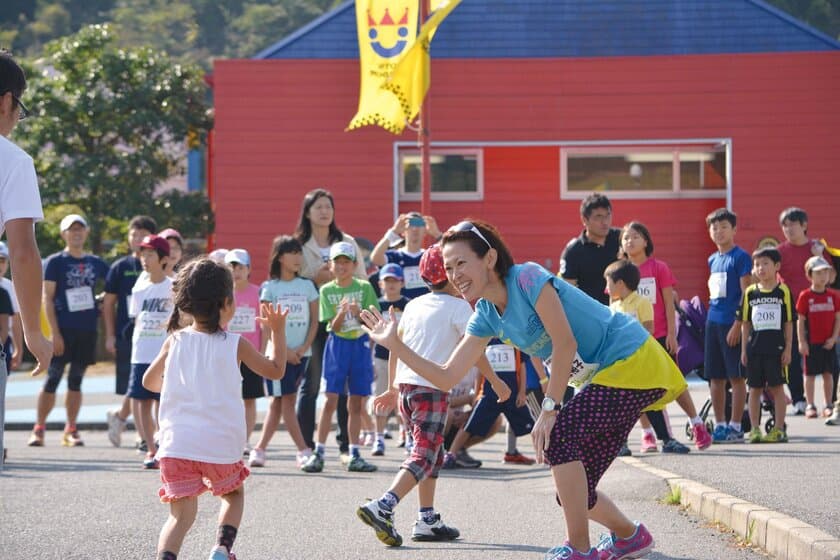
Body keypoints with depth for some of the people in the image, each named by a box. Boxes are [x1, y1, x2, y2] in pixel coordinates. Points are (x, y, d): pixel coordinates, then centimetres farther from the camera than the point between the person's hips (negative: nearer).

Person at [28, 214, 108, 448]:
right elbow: (47, 299, -5)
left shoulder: (95, 263, 11)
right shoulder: (54, 262, -1)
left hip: (87, 331, 4)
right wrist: (55, 333, -12)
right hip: (63, 329, -4)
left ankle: (71, 430, 11)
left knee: (76, 380, 7)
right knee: (52, 379, -4)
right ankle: (39, 428, 1)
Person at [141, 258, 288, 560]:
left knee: (181, 515, 0)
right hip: (221, 445, -1)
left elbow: (149, 382, 17)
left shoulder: (174, 342, 4)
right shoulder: (235, 344, -2)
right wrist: (277, 331, 21)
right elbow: (275, 370, 12)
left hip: (176, 444, 1)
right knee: (233, 494, 27)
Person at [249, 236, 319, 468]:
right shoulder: (270, 287, 0)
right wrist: (284, 350, -11)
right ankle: (303, 451, -5)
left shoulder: (307, 286, 9)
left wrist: (304, 348, -6)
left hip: (300, 353, 3)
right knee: (286, 401, -5)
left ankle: (259, 450, 10)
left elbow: (314, 321, 7)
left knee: (278, 402, 5)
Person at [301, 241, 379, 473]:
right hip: (337, 345, -1)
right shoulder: (327, 291, 0)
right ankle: (318, 453, -5)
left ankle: (354, 455, 10)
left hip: (360, 345, 1)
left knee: (356, 402, 5)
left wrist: (358, 312, -21)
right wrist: (341, 312, -25)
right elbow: (334, 326, -5)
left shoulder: (364, 288, 0)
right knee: (331, 399, -7)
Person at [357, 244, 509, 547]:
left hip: (405, 386, 7)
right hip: (432, 388, -7)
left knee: (433, 454, 19)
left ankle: (427, 520, 18)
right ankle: (382, 507, -29)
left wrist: (392, 389, 27)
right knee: (424, 457, -11)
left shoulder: (414, 305, 17)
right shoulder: (458, 306, -2)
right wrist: (496, 382, 2)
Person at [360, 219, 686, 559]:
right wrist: (394, 344, -5)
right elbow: (447, 377, 3)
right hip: (603, 377, 8)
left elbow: (565, 343, -23)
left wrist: (549, 408, -22)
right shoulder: (486, 317, 4)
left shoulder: (527, 278, -19)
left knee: (557, 434, -23)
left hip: (634, 362, -8)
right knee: (574, 494, 4)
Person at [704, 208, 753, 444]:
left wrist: (738, 324, -16)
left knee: (736, 376, -2)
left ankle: (735, 427, 1)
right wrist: (710, 316, 16)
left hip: (732, 323, -7)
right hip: (713, 322, 7)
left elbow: (746, 293, -11)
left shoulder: (741, 257, -6)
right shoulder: (712, 259, 15)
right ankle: (720, 425, 16)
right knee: (715, 377, 9)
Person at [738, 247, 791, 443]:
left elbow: (789, 323, 1)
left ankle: (779, 429, 6)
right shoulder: (750, 292, 6)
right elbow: (745, 323, 10)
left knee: (777, 387, 0)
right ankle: (755, 429, 10)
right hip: (755, 346, 3)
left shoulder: (783, 291, -1)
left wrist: (788, 349, -4)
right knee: (755, 389, 5)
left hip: (776, 347, -3)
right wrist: (744, 350, 6)